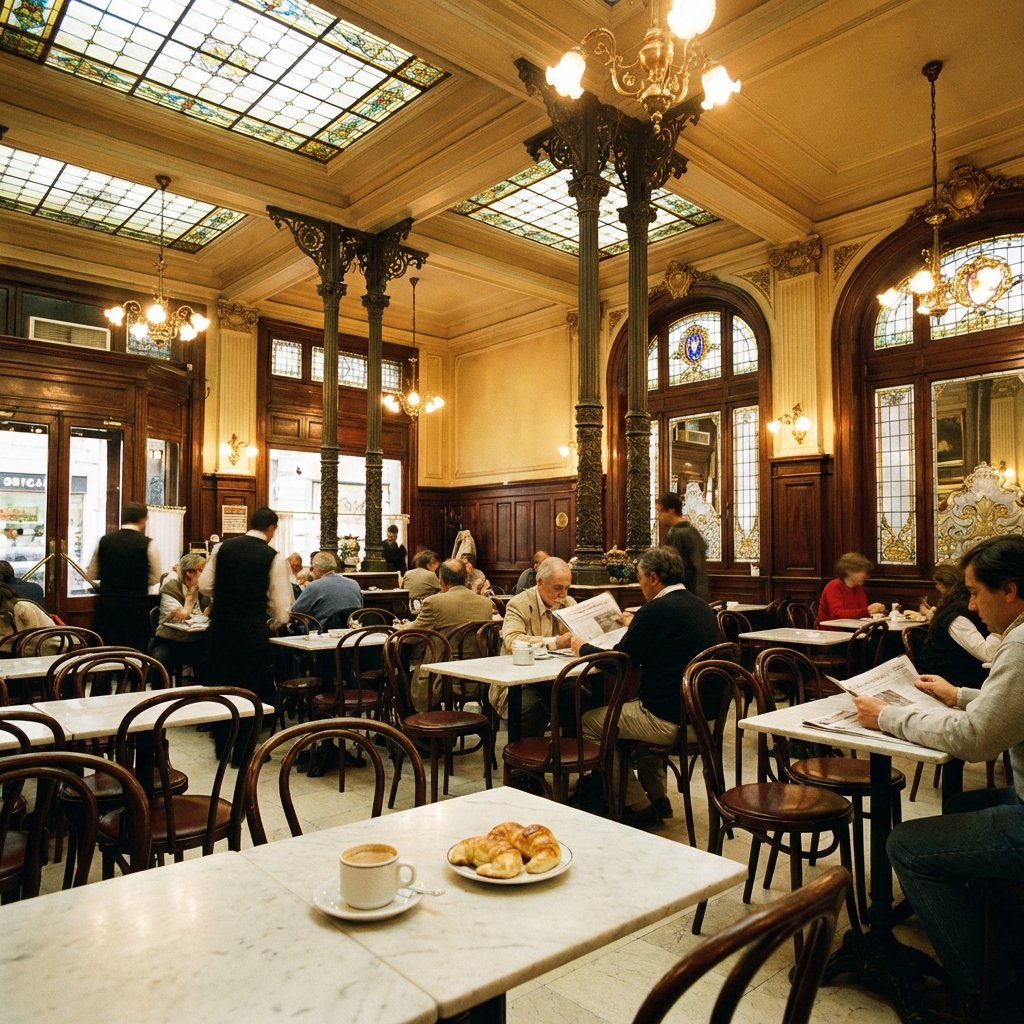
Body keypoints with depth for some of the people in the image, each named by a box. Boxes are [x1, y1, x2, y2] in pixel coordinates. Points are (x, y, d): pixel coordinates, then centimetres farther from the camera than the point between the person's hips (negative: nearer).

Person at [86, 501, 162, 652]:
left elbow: (91, 575, 11)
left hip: (107, 606, 3)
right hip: (136, 607, -3)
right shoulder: (147, 543, -8)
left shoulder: (104, 541, 2)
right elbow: (155, 578, 0)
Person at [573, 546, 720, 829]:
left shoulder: (655, 611, -18)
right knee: (631, 707, 33)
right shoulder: (702, 607, 8)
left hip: (670, 721, -9)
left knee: (589, 723, 8)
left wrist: (583, 648, 6)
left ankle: (638, 807, 15)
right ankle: (657, 798, 34)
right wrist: (636, 627, 33)